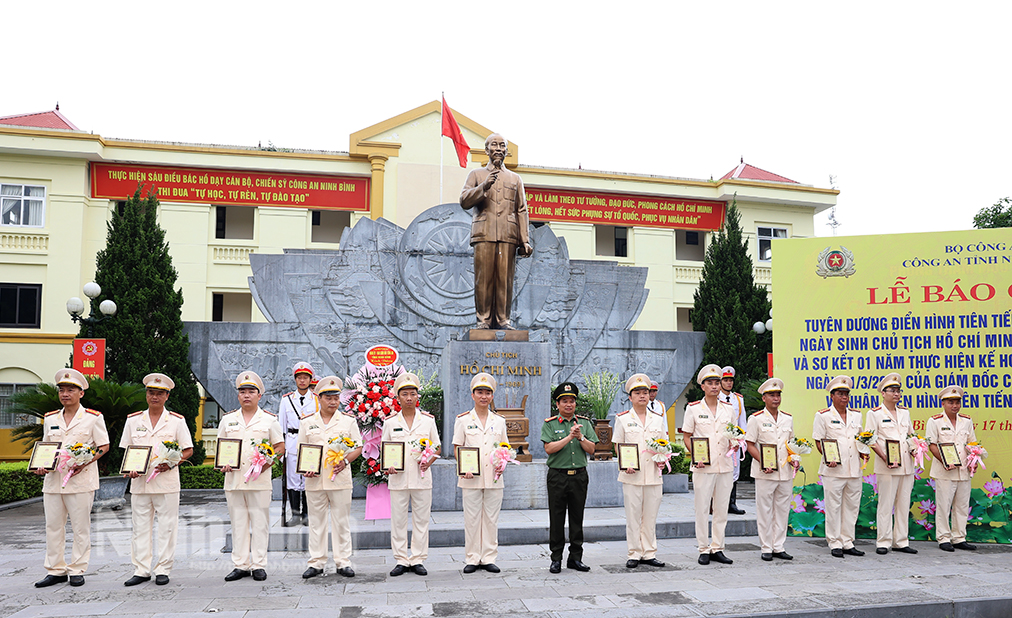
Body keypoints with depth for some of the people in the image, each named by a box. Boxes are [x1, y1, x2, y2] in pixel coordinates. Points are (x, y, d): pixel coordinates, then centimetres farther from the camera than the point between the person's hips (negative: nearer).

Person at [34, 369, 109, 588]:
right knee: (53, 526, 7)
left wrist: (84, 463, -15)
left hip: (80, 479, -4)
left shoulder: (93, 418, -1)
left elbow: (104, 446, 0)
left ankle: (77, 570, 11)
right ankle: (55, 570, 17)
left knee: (80, 527, 1)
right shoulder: (50, 419, 13)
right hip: (53, 479, 5)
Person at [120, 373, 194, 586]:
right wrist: (130, 469, -4)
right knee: (140, 526, 5)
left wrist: (171, 463, -13)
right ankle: (141, 570, 13)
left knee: (166, 526, 1)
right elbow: (126, 450, 14)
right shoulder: (133, 420, 10)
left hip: (166, 481, -2)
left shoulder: (176, 421, 3)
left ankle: (163, 570, 9)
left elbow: (188, 450, 4)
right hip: (140, 481, 2)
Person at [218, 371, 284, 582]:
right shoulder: (228, 420, 12)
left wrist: (266, 462, -10)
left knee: (259, 522, 0)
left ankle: (259, 565, 7)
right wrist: (223, 464, -1)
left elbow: (280, 447, 6)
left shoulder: (269, 420, 5)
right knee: (238, 522, 6)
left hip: (259, 479, -2)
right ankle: (240, 565, 14)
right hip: (234, 478, 2)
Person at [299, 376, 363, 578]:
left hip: (340, 478, -1)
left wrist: (345, 461, -11)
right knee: (316, 521, 7)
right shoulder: (307, 422, 9)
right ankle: (316, 563, 16)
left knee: (342, 521, 2)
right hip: (315, 478, 1)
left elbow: (358, 448, 6)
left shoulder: (348, 421, 6)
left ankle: (343, 562, 11)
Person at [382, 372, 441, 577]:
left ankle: (418, 560, 15)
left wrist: (428, 462, -9)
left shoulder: (428, 420, 4)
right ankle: (401, 560, 15)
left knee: (421, 520, 4)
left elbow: (437, 448, 10)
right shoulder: (390, 422, 5)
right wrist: (388, 466, -9)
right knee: (398, 520, 4)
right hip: (398, 478, 0)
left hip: (421, 478, 0)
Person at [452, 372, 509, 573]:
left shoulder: (499, 421, 11)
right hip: (471, 478, -2)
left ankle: (489, 558, 15)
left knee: (491, 519, 5)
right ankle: (472, 559, 12)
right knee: (472, 519, 2)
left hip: (494, 478, 2)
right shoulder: (463, 420, 4)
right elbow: (457, 448, 4)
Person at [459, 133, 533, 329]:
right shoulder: (476, 175, 17)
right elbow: (464, 201, 4)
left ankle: (503, 319, 0)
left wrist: (525, 240, 4)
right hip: (484, 233, -1)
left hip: (508, 235, 1)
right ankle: (483, 319, -1)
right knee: (484, 277, -7)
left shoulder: (515, 179, 22)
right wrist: (484, 186, -10)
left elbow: (521, 211, 14)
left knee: (505, 278, -4)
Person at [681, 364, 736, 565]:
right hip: (703, 466, -3)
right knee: (702, 508, 0)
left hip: (725, 465, 4)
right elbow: (686, 436, 2)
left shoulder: (728, 409, 10)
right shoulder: (693, 409, 0)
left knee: (721, 508, 7)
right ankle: (704, 549, 10)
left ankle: (717, 548, 17)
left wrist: (734, 445, -4)